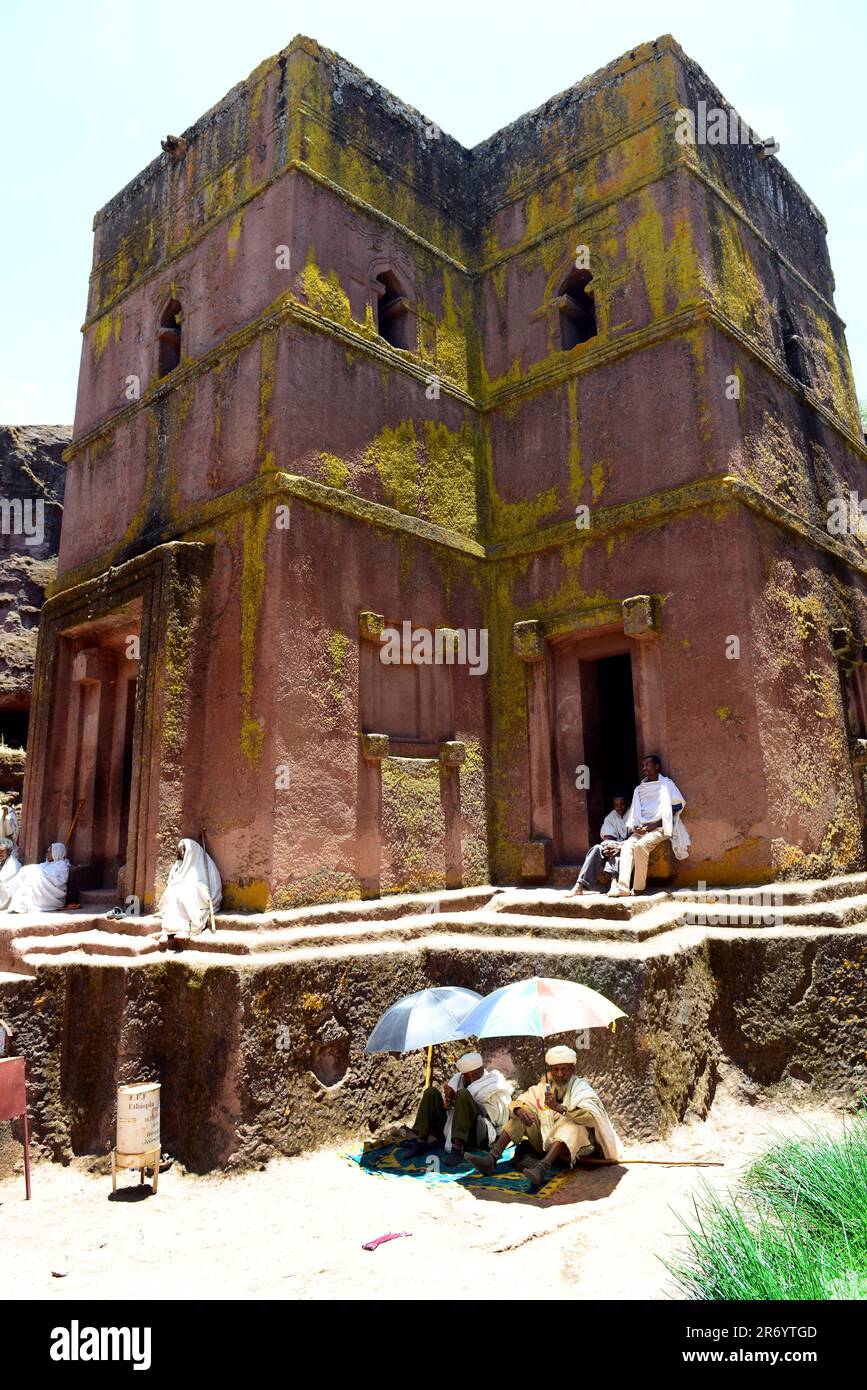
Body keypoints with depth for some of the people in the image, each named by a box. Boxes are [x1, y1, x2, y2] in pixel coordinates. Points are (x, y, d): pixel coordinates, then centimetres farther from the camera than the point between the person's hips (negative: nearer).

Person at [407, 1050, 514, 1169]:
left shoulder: (494, 1082, 3)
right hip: (449, 1130, 6)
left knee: (463, 1094, -28)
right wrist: (448, 1102, -12)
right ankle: (421, 1141, -15)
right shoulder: (457, 1079, 17)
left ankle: (457, 1149, -37)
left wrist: (456, 1097, -13)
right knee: (431, 1091, -3)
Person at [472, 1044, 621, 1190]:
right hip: (544, 1144, 5)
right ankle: (492, 1158, -23)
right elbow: (517, 1102, 3)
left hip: (571, 1146, -5)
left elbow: (591, 1117, -27)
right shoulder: (545, 1086, 6)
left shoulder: (581, 1088, -7)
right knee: (522, 1112, -7)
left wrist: (559, 1108, -37)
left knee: (572, 1123, -34)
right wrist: (520, 1110, -22)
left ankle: (542, 1167, -56)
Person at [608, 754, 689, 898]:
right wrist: (636, 827, -7)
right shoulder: (639, 789, 20)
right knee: (627, 845, -25)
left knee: (641, 845, -32)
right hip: (642, 828, 5)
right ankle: (622, 886, -36)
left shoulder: (665, 783, 5)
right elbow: (633, 813, 16)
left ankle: (638, 887, -25)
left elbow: (677, 806, -6)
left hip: (660, 827, -5)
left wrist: (652, 825, -12)